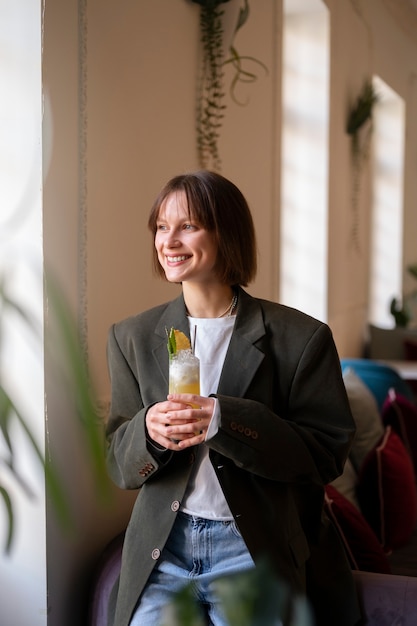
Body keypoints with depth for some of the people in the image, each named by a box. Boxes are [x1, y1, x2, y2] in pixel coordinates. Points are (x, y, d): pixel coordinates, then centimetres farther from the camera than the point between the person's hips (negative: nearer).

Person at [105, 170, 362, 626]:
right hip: (161, 548, 3)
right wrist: (148, 430, -17)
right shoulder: (131, 337, 7)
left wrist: (224, 421, -22)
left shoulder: (301, 338, -5)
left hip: (254, 550, -2)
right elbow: (119, 465, 8)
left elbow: (327, 455, -8)